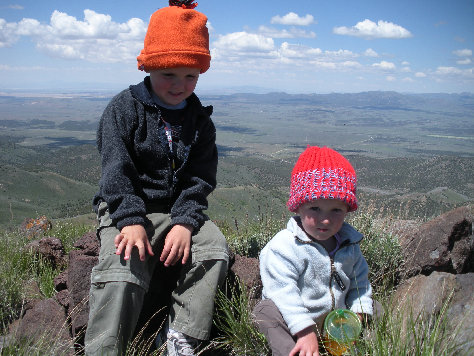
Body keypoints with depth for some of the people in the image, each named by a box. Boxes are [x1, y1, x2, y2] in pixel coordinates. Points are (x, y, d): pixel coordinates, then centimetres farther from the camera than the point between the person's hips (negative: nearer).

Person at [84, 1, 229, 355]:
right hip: (126, 208, -3)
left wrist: (185, 222, -16)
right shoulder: (124, 108, -2)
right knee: (122, 269, -27)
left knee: (215, 248, -20)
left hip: (178, 209, 4)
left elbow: (200, 178, 1)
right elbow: (116, 170, -11)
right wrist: (130, 220, -25)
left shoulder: (200, 119, 7)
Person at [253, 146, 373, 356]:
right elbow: (283, 292, -23)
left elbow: (360, 283, 13)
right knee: (268, 312, -32)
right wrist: (306, 332, -27)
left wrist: (357, 316, -3)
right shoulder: (283, 247, -19)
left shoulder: (349, 245, 2)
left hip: (337, 319, 6)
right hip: (294, 321, -5)